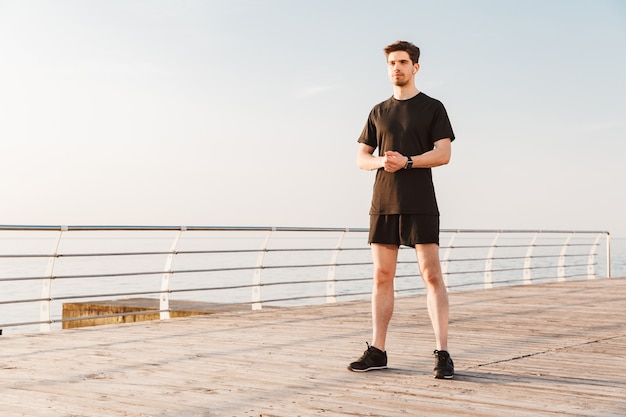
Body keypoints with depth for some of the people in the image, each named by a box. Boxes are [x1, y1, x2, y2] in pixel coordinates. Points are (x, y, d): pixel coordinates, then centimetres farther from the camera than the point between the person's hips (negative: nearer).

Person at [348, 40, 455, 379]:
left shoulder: (432, 108, 5)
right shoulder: (378, 112, 16)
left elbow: (443, 153, -5)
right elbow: (361, 158, 14)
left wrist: (406, 161, -18)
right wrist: (380, 162, -8)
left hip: (420, 205, -4)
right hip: (383, 204, 4)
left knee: (431, 275, -8)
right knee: (382, 277, 4)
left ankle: (442, 354, -6)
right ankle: (377, 351, 10)